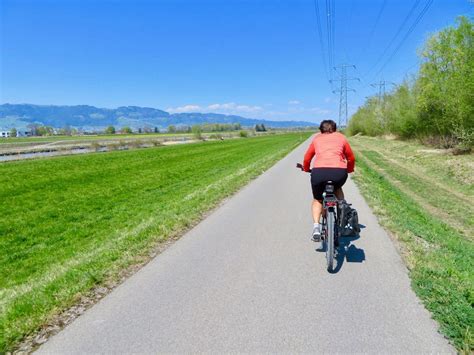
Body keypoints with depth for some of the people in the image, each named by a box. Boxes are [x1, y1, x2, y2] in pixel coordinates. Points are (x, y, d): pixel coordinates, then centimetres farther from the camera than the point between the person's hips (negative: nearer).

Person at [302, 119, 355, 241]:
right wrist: (349, 170, 46)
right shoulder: (341, 137, 25)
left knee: (317, 199, 24)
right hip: (339, 172, 1)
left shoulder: (316, 138, 25)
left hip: (319, 171, 0)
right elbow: (351, 158, 28)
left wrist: (306, 169, 46)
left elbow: (307, 159, 27)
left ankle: (316, 226, 3)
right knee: (338, 189, 35)